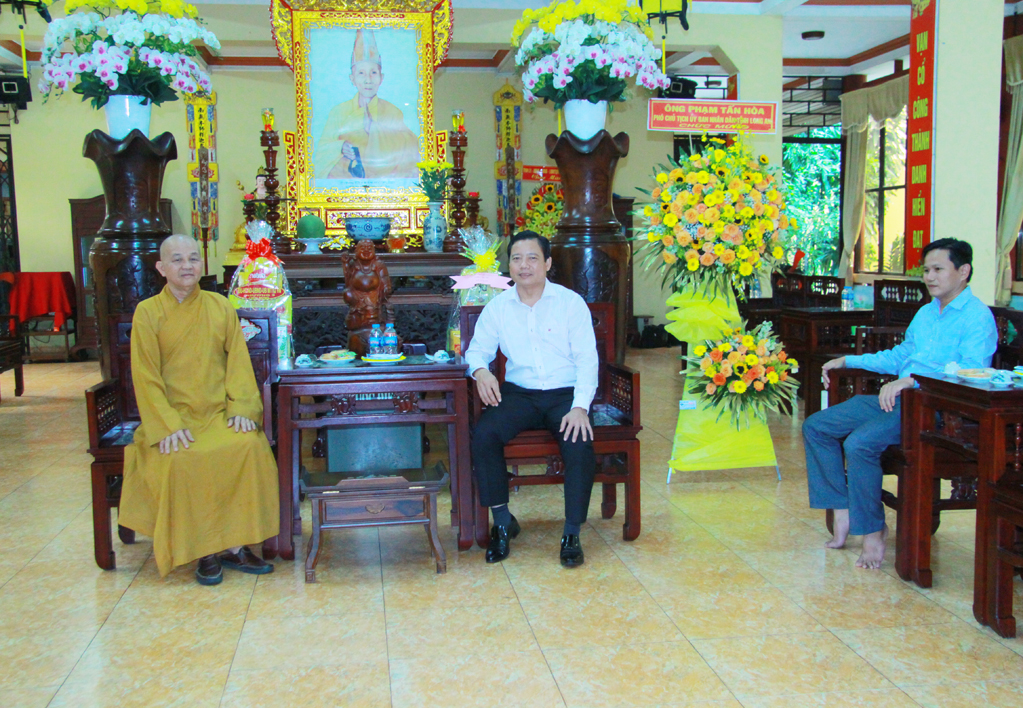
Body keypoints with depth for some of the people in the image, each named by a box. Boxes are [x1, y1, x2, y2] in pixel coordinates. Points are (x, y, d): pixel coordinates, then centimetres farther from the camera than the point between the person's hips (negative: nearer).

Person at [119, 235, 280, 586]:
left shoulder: (220, 307, 9)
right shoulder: (148, 312, 2)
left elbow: (238, 361, 6)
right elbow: (146, 376, -3)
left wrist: (241, 408, -9)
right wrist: (169, 424, -15)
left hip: (220, 412, 2)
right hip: (174, 415, -2)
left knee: (251, 446, -28)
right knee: (181, 460, -31)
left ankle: (235, 544, -17)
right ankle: (204, 551, -14)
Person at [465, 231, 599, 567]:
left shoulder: (571, 302, 1)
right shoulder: (498, 307, 9)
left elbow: (587, 358, -4)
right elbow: (478, 349, 13)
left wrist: (580, 407, -18)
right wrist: (480, 370, -14)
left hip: (565, 393, -2)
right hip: (519, 394, 2)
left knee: (579, 443, -31)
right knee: (483, 435, -26)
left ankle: (572, 534, -13)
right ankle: (502, 523, -8)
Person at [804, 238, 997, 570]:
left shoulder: (978, 317, -8)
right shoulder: (926, 312, 21)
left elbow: (970, 372, -22)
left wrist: (909, 380, -30)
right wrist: (847, 361, 26)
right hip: (896, 399, 9)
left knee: (860, 442, -32)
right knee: (815, 427, -1)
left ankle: (873, 531, -14)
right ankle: (843, 512, -1)